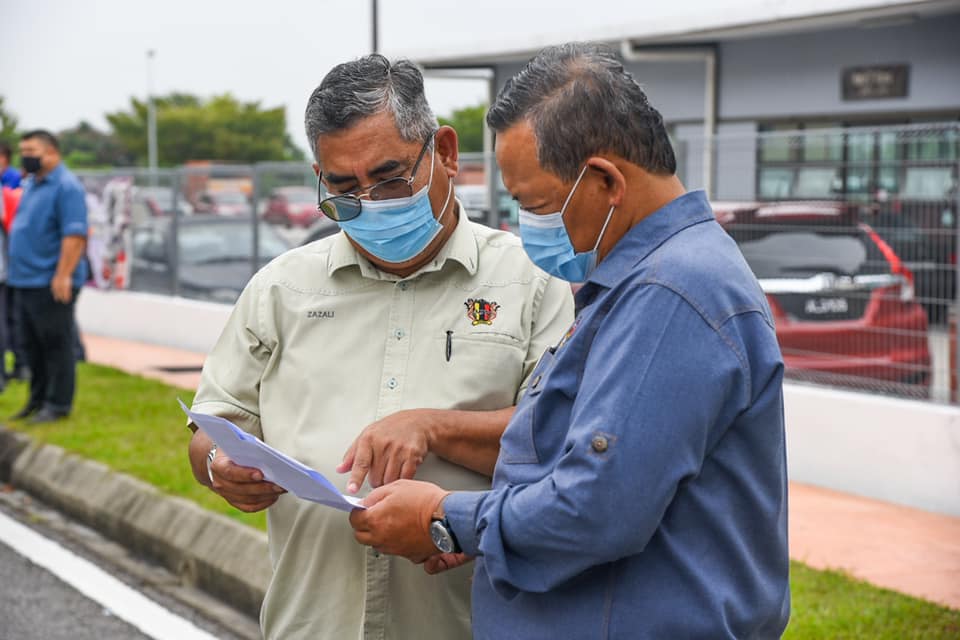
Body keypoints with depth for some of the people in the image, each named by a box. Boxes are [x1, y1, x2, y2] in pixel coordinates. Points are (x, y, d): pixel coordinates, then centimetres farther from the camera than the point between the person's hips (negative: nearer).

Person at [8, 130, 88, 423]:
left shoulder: (66, 186, -13)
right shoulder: (31, 184, 16)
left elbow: (75, 234, -20)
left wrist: (63, 275, -24)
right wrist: (16, 268, 19)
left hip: (51, 283, -9)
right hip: (27, 279, 9)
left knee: (56, 344, -2)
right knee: (32, 344, 14)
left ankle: (58, 404, 5)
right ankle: (38, 399, 24)